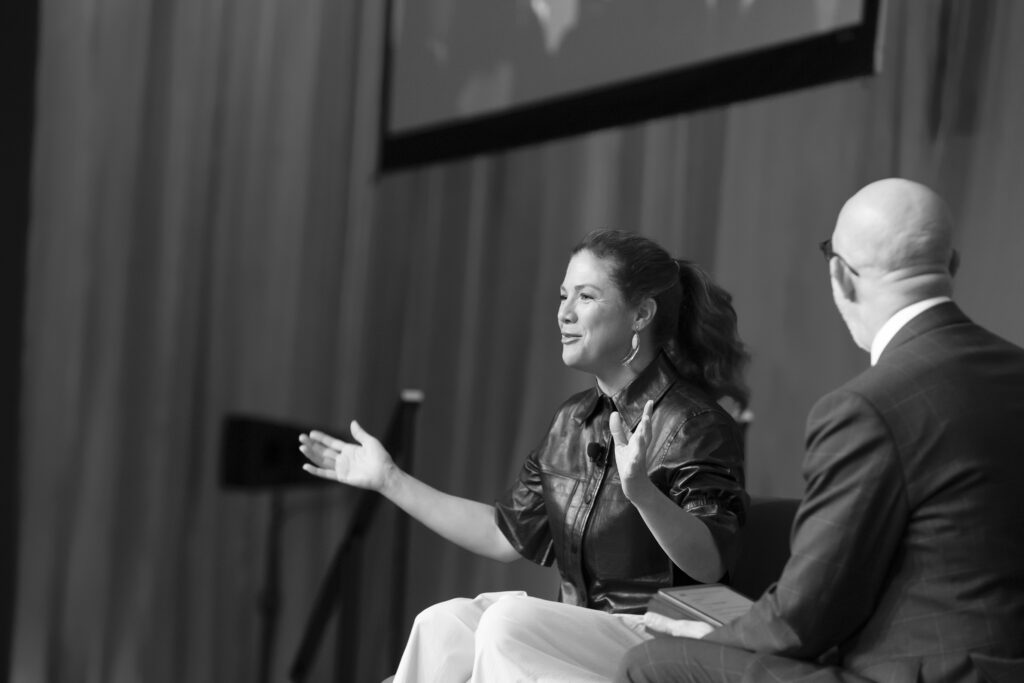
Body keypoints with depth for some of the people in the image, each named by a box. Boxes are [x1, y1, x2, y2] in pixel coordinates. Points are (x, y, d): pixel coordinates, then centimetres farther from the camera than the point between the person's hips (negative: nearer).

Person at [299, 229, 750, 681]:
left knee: (508, 622, -26)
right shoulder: (573, 420, 13)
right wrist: (390, 480, 16)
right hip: (584, 633, 7)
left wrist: (641, 491, -40)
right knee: (441, 625, -14)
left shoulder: (694, 424, -12)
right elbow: (511, 534, 16)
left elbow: (711, 565, -22)